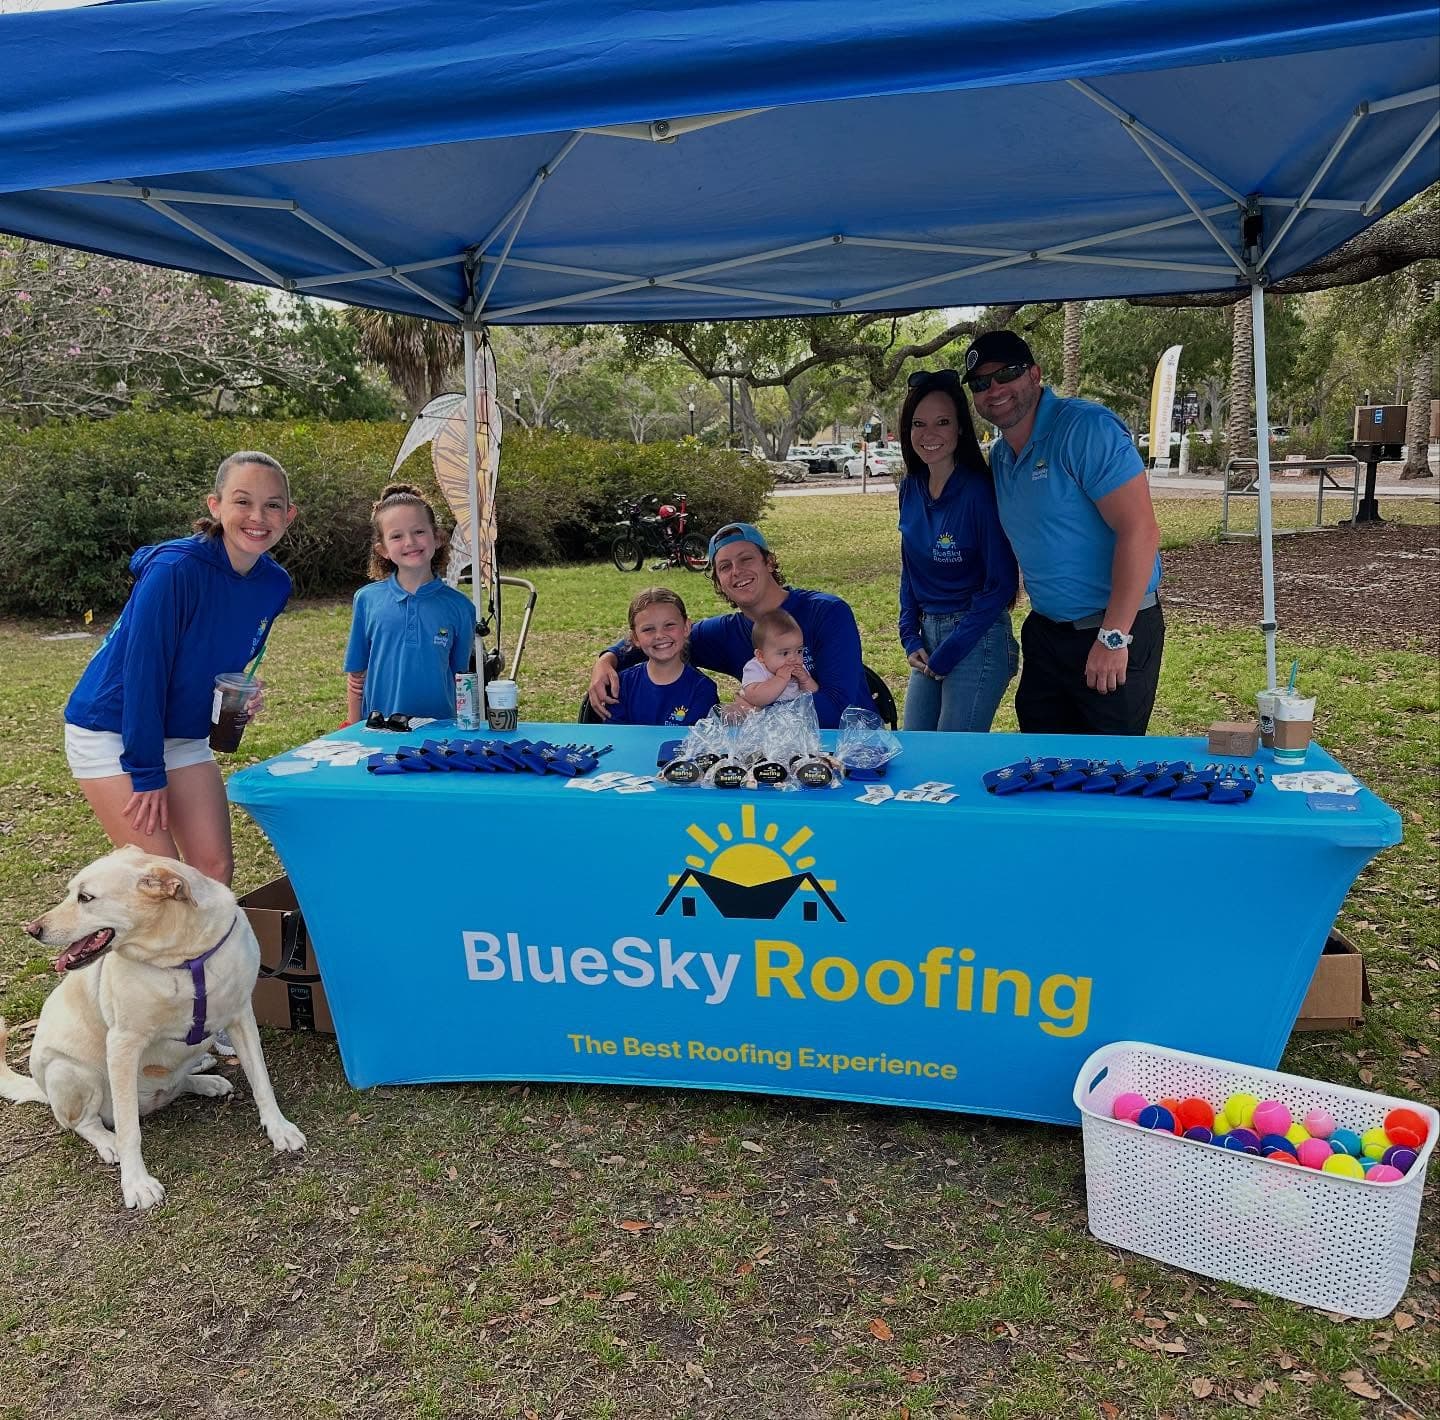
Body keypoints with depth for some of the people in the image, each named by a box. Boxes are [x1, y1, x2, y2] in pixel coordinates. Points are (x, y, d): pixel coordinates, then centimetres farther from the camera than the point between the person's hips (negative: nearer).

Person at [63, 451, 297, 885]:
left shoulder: (274, 584, -6)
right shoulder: (174, 570, -26)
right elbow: (143, 670, -23)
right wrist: (147, 772, -20)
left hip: (183, 733, 6)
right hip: (112, 731, -6)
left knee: (216, 867, 3)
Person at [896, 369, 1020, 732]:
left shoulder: (980, 491, -15)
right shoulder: (911, 488, 5)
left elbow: (1001, 585, -14)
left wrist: (946, 655, -13)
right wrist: (910, 638, 3)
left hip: (977, 641, -7)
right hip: (928, 636, 7)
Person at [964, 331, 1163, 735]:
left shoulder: (1086, 429, -16)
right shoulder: (998, 457, 10)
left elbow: (1140, 531, -23)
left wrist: (1113, 637, -24)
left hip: (1116, 630, -7)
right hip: (1045, 633, 8)